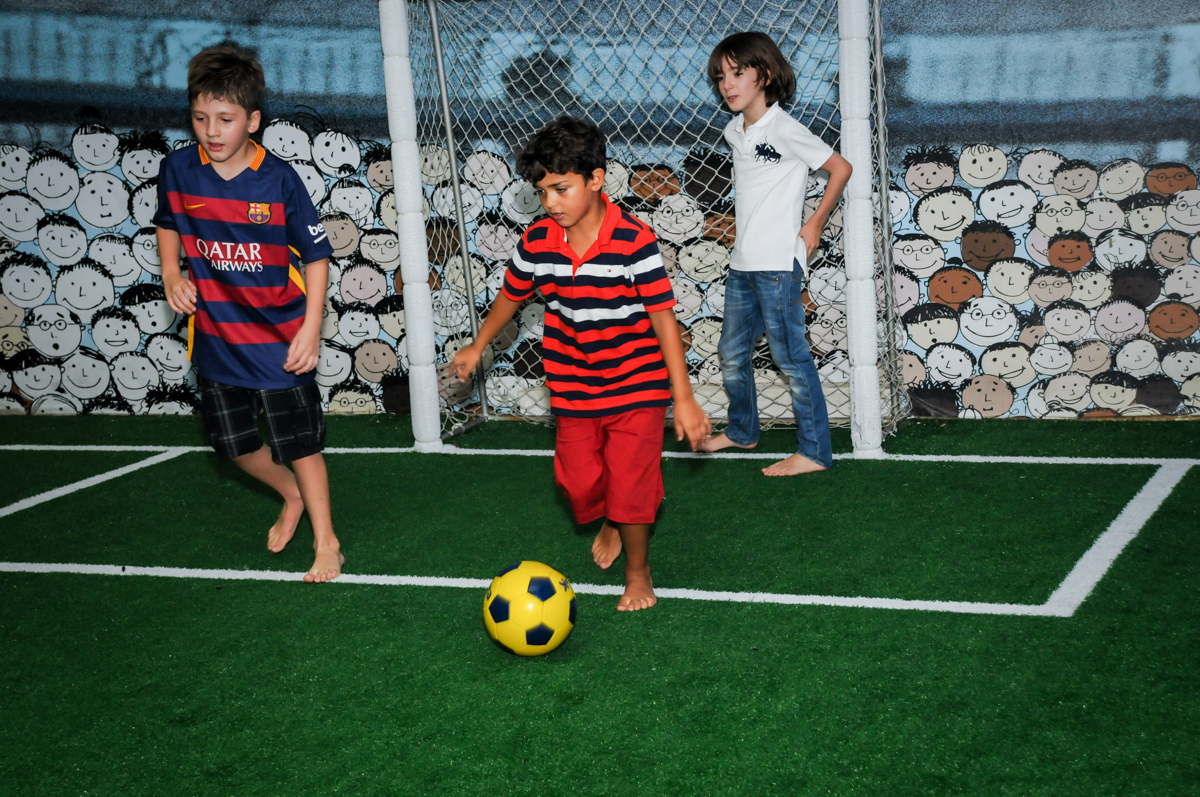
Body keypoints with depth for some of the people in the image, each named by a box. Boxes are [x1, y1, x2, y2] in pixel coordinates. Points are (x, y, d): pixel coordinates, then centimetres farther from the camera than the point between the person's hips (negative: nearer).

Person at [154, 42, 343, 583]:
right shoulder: (179, 169, -7)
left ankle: (325, 540, 19)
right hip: (216, 332, 4)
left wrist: (310, 331, -13)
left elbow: (317, 255, -9)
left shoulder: (278, 180, -17)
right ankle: (291, 495, 43)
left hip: (279, 339, -4)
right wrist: (171, 273, -1)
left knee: (298, 442, 2)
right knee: (232, 442, 15)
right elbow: (168, 222, 16)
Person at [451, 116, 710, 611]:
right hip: (573, 389, 4)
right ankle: (609, 523, 42)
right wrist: (477, 348, 27)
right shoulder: (536, 242, -6)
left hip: (637, 387, -4)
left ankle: (638, 572, 23)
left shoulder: (634, 242, -19)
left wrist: (684, 398, -16)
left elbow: (662, 316, -16)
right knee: (580, 483, 6)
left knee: (630, 485, -2)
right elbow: (511, 295, 14)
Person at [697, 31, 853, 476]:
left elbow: (840, 168, -9)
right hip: (742, 263, 8)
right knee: (732, 353, 17)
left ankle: (814, 452, 3)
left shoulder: (784, 130, -11)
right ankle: (742, 431, 36)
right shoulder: (734, 132, 11)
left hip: (777, 264, -8)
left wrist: (814, 224, -6)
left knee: (791, 359, -4)